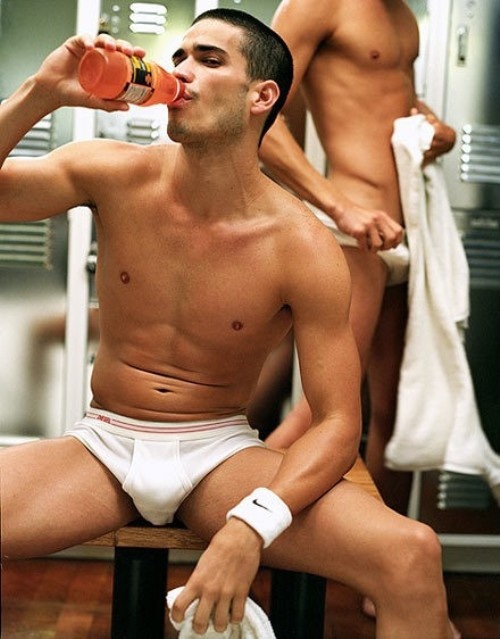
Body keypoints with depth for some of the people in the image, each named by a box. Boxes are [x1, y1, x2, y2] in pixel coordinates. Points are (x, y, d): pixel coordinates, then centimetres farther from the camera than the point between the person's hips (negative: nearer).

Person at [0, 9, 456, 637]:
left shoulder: (303, 249, -12)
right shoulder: (114, 175, -4)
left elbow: (336, 422, -13)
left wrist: (250, 527, -28)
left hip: (221, 453, -1)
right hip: (104, 442, 2)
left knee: (413, 555, -25)